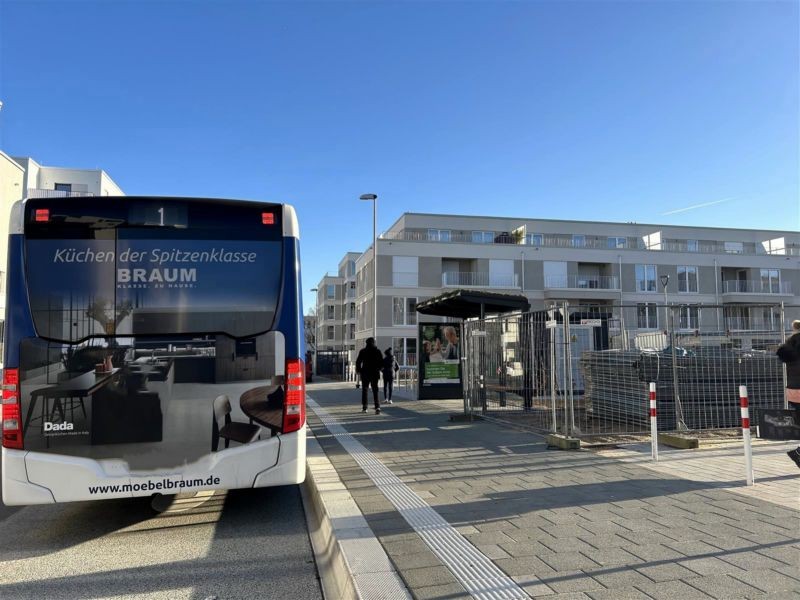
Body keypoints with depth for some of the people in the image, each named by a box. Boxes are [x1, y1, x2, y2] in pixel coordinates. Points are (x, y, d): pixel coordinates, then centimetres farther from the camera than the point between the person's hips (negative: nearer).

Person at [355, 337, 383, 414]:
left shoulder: (362, 351, -4)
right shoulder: (377, 351, -1)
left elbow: (358, 362, -4)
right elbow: (382, 362, 0)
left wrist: (358, 370, 12)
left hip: (365, 373, -1)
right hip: (375, 373, 1)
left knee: (364, 390, 13)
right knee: (375, 390, 3)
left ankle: (364, 408, 15)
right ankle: (377, 407, -13)